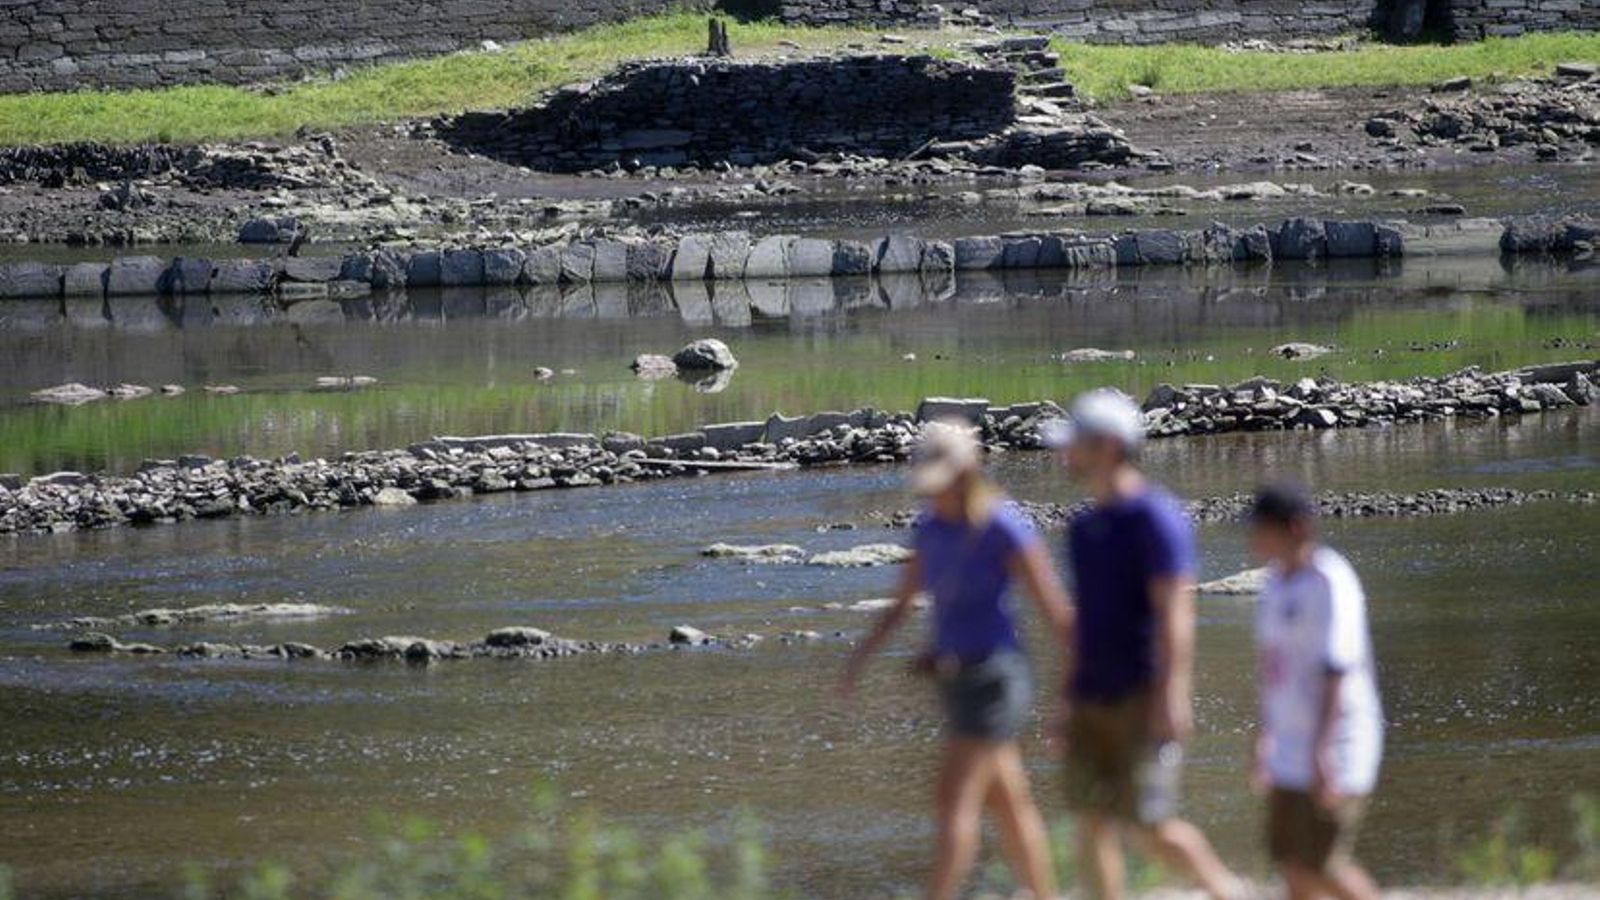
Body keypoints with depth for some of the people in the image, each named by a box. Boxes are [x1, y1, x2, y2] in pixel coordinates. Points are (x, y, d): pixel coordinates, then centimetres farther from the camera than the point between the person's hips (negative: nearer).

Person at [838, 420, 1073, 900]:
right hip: (958, 679, 8)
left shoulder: (1007, 530, -16)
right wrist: (860, 657, 6)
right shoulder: (931, 528, 6)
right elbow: (901, 605, 16)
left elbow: (1056, 611, -13)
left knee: (955, 798, -12)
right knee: (1008, 803, 13)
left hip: (994, 677, -8)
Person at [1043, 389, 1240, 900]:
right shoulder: (1085, 527, 14)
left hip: (1143, 699, -8)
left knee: (1148, 827, -8)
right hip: (1093, 701, 8)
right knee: (1091, 821, 1)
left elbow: (1175, 614, -17)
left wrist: (1171, 696, -23)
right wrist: (1068, 700, 19)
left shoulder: (1155, 518, -12)